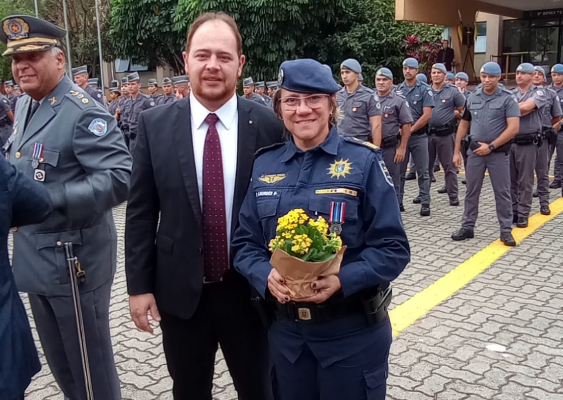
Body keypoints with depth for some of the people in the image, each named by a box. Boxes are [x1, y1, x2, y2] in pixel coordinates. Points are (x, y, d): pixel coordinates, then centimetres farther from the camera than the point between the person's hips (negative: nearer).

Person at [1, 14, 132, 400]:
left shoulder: (83, 113, -18)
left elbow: (120, 177, -28)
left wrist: (46, 200, -31)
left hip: (74, 262, -8)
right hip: (35, 260, 9)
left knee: (91, 367, 9)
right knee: (60, 364, 23)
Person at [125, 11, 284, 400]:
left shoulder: (267, 125, -7)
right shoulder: (155, 125, -5)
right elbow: (141, 212, -1)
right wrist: (139, 284, -3)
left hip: (250, 290, 0)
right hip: (179, 291, 1)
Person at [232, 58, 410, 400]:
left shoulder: (364, 161, -8)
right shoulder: (264, 165, 2)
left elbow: (393, 248, -9)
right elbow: (245, 242, 5)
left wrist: (342, 281, -24)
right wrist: (266, 276, -15)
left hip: (353, 333, -3)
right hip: (285, 331, 3)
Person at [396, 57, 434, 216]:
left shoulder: (424, 90, -2)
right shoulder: (398, 89, 8)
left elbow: (427, 115, -9)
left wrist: (410, 130, -11)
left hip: (419, 136, -3)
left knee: (422, 172, 1)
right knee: (399, 171, 8)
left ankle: (425, 203, 5)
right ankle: (397, 201, 16)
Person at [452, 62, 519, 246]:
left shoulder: (508, 98, -6)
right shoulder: (472, 97, 7)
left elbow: (514, 128, -13)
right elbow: (464, 125, 13)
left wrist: (491, 146, -15)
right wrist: (457, 151, 10)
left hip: (498, 153, -3)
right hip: (475, 151, 4)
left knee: (502, 193, 2)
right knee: (471, 192, 9)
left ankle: (506, 230, 11)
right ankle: (467, 227, 18)